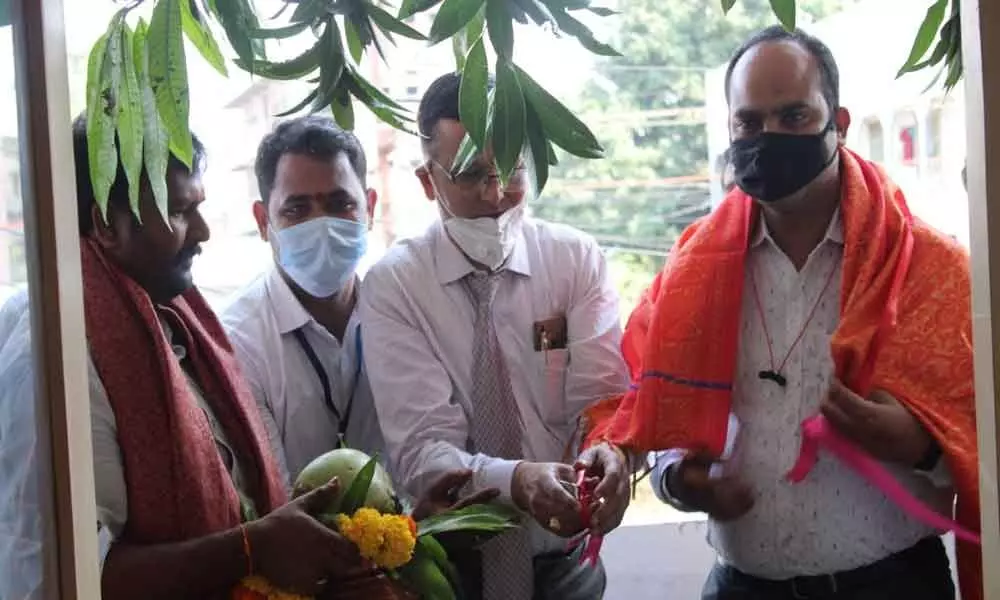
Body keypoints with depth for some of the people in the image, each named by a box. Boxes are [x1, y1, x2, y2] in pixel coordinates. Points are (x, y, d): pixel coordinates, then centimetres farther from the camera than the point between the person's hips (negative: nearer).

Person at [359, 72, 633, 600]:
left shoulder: (577, 259, -5)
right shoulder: (392, 284, -12)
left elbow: (599, 398, -12)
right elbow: (419, 450, -20)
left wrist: (608, 450, -34)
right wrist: (514, 480, -38)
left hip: (564, 555, 2)